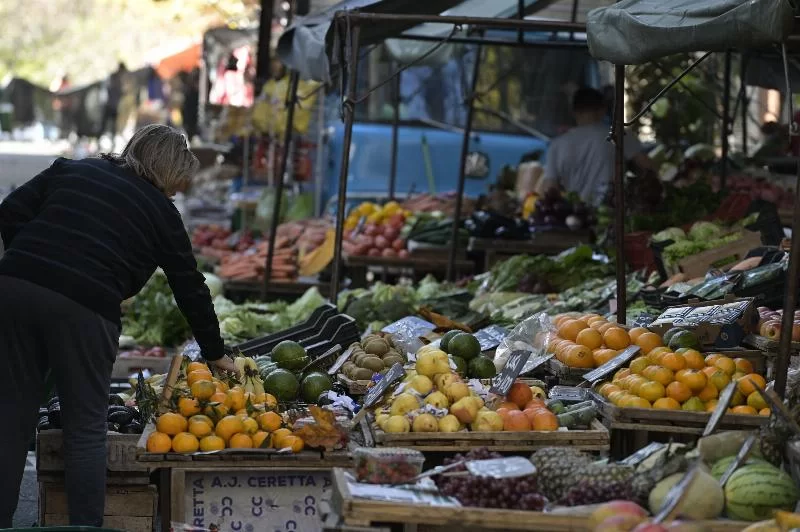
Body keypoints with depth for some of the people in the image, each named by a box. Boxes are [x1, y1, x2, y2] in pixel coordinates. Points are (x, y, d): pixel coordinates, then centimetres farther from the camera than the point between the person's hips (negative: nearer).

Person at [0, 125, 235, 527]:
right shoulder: (160, 211, 13)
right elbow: (190, 288, 20)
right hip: (83, 307, -3)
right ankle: (86, 527, 7)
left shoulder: (70, 171, 22)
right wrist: (215, 353, 30)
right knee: (86, 427, 8)